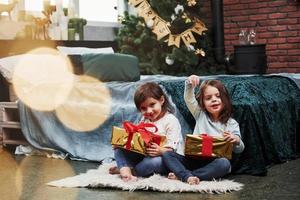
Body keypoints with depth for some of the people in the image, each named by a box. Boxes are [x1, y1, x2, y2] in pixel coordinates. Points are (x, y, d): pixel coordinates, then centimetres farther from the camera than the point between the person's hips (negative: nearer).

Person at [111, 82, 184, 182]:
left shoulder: (171, 121, -11)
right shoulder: (144, 120, 13)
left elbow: (171, 149, -17)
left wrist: (160, 151, -39)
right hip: (144, 155, 7)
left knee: (151, 162, -40)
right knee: (119, 149, -8)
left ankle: (123, 168, -17)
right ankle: (125, 172, -35)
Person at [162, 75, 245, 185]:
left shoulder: (231, 123, 4)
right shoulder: (200, 115, 11)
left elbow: (239, 149, 2)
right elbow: (189, 99, -4)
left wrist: (237, 140, -21)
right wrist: (190, 85, -24)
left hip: (214, 162, -2)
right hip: (194, 159, 2)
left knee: (224, 164, -37)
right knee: (167, 154, -16)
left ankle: (181, 175, -32)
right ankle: (188, 176, -39)